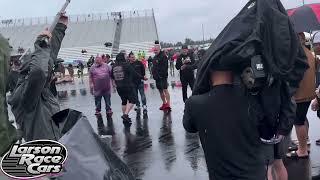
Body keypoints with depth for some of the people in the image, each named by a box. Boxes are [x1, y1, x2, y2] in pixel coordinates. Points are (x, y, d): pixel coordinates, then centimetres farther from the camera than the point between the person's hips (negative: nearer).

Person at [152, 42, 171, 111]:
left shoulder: (163, 56, -10)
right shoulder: (155, 57, 18)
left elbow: (165, 67, -18)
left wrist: (163, 75, -23)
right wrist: (154, 74, 16)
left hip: (162, 76, -9)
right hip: (157, 77, 9)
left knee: (165, 90, -13)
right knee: (160, 91, 13)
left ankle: (168, 104, -17)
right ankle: (164, 103, 22)